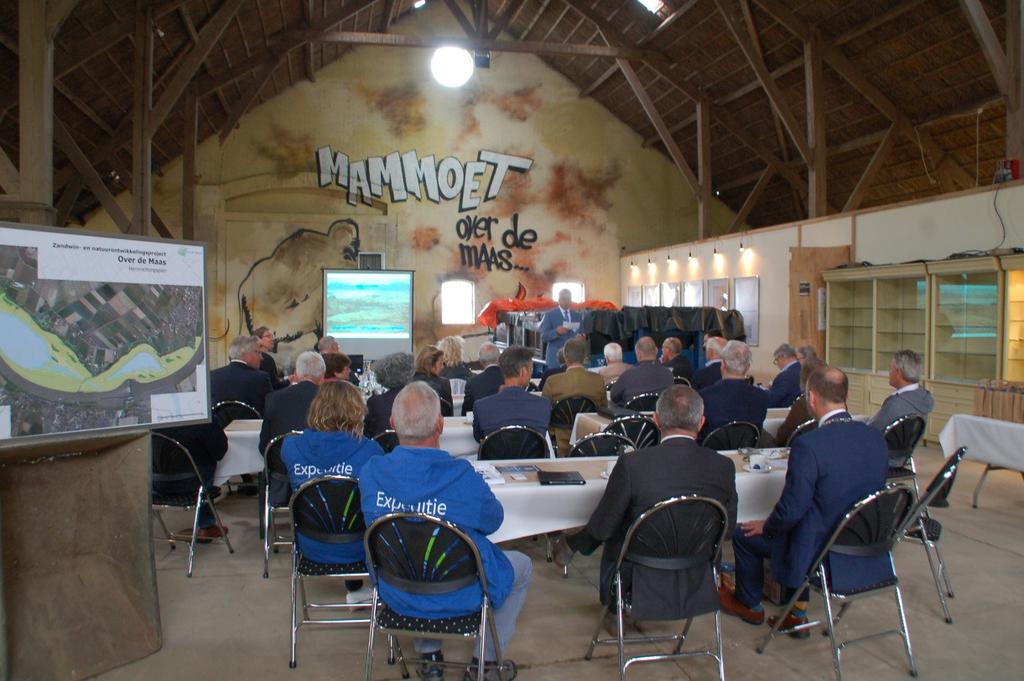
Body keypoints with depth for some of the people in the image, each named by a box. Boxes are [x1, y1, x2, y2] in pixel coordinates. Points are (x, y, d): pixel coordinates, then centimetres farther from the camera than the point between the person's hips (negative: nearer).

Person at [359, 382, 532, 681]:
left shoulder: (370, 472, -18)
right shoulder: (462, 477, -29)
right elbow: (494, 520, -8)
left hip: (396, 595, 4)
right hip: (459, 598, -3)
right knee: (522, 565, 23)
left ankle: (429, 656, 37)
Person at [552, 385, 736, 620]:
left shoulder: (632, 465, -23)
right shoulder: (723, 467, -13)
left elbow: (602, 528, -13)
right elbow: (728, 528, 1)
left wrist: (570, 545, 9)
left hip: (644, 588, -3)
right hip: (698, 589, 4)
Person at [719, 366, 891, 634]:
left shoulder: (808, 445, -25)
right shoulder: (876, 438, -4)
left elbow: (791, 509, -20)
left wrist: (766, 526, 1)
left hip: (821, 552, -7)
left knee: (744, 534, 14)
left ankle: (749, 605, 38)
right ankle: (797, 612, 36)